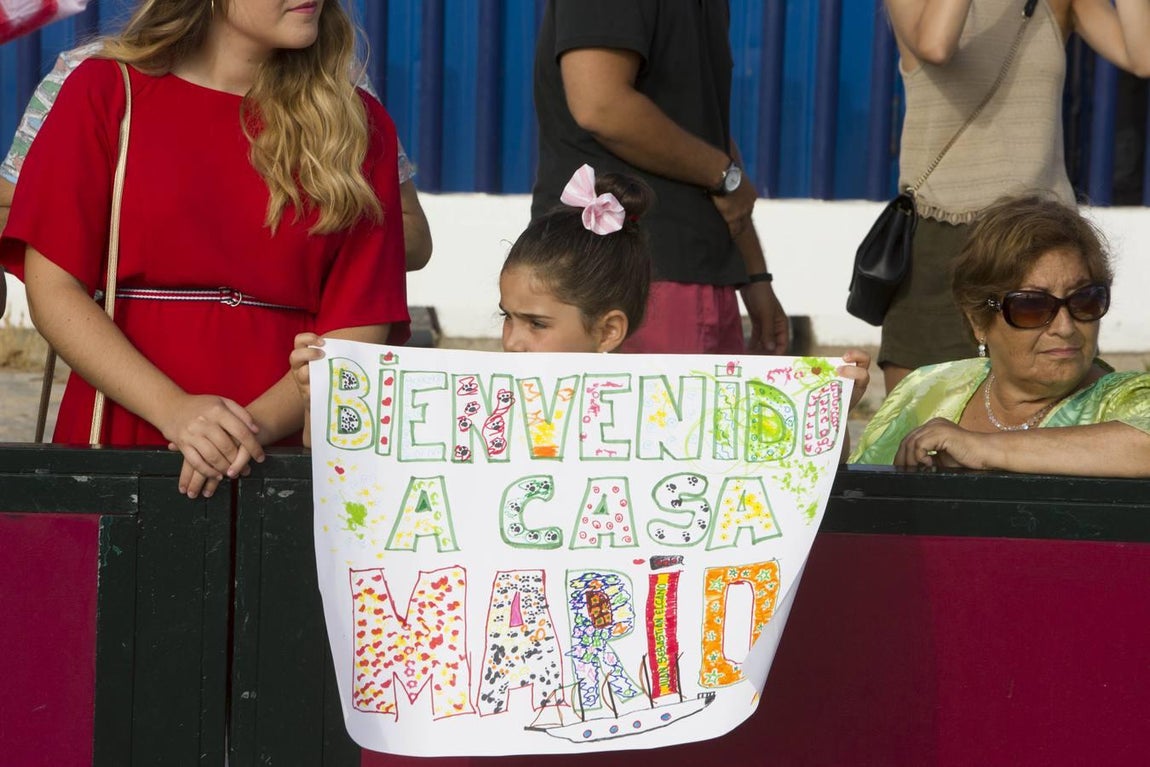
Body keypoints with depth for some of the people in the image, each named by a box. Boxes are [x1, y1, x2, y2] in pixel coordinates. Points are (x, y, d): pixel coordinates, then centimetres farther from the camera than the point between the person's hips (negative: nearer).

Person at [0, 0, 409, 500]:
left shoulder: (359, 126, 10)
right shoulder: (107, 91, 8)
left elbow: (361, 325, 4)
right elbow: (51, 290, 1)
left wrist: (258, 425, -13)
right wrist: (173, 410, -12)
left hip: (282, 456, 1)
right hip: (115, 444, 0)